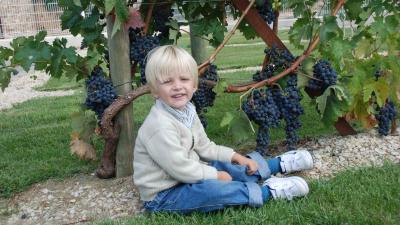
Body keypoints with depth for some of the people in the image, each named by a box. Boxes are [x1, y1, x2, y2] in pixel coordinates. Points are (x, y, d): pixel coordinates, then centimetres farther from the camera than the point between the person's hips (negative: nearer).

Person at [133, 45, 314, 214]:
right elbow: (179, 168, -27)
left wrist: (236, 156, 3)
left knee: (225, 166, 9)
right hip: (162, 196, -9)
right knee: (210, 188, -31)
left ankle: (278, 164, 26)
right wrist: (215, 175, -15)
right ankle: (266, 191, -15)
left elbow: (204, 147, 10)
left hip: (185, 177, 9)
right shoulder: (160, 125, -29)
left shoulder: (186, 111, 1)